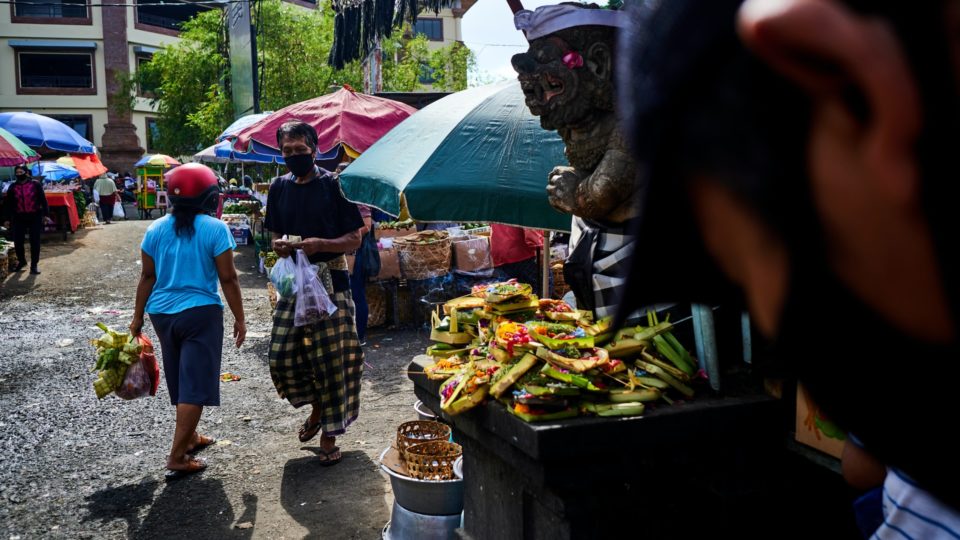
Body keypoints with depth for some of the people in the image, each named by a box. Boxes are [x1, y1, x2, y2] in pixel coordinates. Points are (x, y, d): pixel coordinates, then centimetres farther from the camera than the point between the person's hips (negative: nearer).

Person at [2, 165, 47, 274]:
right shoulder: (12, 187, 5)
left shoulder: (35, 184, -2)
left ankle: (34, 264, 10)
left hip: (35, 216, -2)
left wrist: (45, 214, -4)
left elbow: (43, 200, -1)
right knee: (17, 241, 2)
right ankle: (22, 261, 25)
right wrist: (7, 218, 6)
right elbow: (8, 203, 9)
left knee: (35, 242, 1)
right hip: (19, 218, 2)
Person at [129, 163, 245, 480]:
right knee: (195, 385, -1)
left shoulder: (156, 230, 4)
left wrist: (138, 317, 17)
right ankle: (177, 458, -2)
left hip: (162, 313, 6)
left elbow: (147, 277, 7)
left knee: (180, 381, 21)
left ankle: (189, 436, 37)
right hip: (201, 313, -6)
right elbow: (228, 279, -9)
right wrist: (239, 318, 0)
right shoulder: (215, 229, -10)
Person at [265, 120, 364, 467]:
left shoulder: (333, 185, -6)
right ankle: (316, 409, 30)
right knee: (282, 354, 2)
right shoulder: (280, 187, 8)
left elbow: (354, 239, -7)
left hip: (331, 282, -4)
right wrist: (279, 245, -6)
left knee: (330, 358, -1)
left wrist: (320, 244, -23)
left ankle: (329, 435, 14)